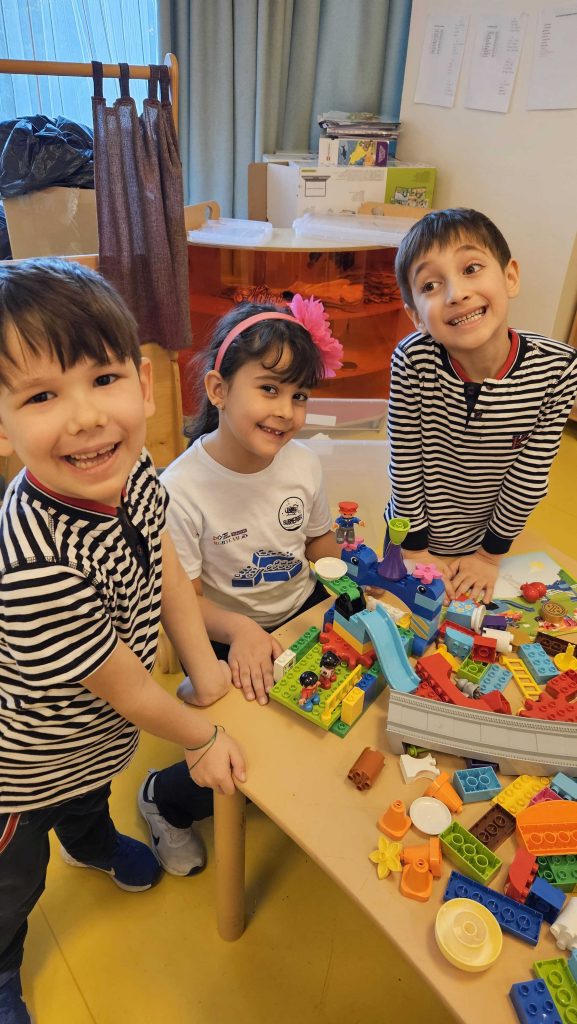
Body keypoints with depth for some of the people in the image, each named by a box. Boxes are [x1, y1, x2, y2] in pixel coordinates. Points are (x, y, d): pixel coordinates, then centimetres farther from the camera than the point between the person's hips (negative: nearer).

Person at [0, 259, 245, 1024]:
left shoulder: (130, 470, -23)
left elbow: (164, 567, -4)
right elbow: (129, 691, -29)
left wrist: (205, 667, -1)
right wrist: (203, 738, -12)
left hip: (97, 732, 6)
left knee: (92, 794, 39)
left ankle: (93, 842, 74)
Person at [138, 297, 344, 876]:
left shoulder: (302, 463, -9)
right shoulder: (181, 490, -25)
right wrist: (242, 632, -35)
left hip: (302, 610, 6)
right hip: (224, 638, -5)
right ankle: (164, 799, 21)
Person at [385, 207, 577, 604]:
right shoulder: (412, 361, -28)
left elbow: (530, 477, -14)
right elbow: (405, 464, -17)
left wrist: (491, 554, -6)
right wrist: (416, 549, -8)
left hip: (485, 539, 1)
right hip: (415, 535, -1)